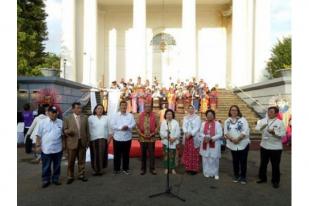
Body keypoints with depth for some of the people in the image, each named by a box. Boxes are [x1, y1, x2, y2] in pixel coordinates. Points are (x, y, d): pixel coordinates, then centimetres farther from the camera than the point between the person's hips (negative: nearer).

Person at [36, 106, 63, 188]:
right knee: (46, 167, 9)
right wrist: (38, 145, -4)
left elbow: (63, 134, 9)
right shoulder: (43, 122, -4)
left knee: (57, 166, 14)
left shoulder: (60, 122, 3)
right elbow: (39, 135, -2)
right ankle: (46, 180, 24)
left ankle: (55, 179, 29)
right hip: (46, 149, -2)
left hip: (58, 149, 3)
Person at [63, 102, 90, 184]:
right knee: (71, 161, 6)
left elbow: (87, 130, 7)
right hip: (72, 142, -2)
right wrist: (68, 131, -22)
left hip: (82, 142, 2)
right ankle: (70, 177, 18)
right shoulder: (67, 118, 0)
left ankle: (81, 175, 24)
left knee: (82, 160, 10)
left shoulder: (85, 118, 7)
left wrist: (88, 141, 6)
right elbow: (64, 130, 0)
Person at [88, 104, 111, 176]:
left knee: (102, 155, 3)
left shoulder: (106, 118, 7)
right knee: (95, 155, 2)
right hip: (94, 139, -1)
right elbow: (89, 129, 0)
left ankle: (100, 169, 15)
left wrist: (109, 137, 0)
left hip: (103, 139, 2)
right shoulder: (91, 118, 2)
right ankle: (95, 170, 13)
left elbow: (108, 128, 7)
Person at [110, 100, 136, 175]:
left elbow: (133, 124, -3)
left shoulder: (130, 115, 5)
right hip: (117, 138, -1)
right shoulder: (115, 115, 0)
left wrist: (128, 127, -22)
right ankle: (116, 169, 17)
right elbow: (112, 125, -9)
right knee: (117, 154, 6)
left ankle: (125, 169, 22)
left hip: (127, 138, 2)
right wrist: (121, 128, -19)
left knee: (126, 154, 10)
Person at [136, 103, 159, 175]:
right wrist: (142, 134, -8)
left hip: (151, 138, -1)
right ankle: (143, 168, 20)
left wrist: (152, 134, -11)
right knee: (143, 154, 9)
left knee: (152, 154, 3)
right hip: (142, 138, 1)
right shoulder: (140, 116, 1)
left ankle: (152, 168, 15)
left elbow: (157, 126, -1)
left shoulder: (154, 116, -1)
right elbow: (137, 126, 2)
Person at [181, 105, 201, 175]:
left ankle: (194, 168, 1)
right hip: (186, 137, 4)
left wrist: (190, 134, -18)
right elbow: (184, 126, 5)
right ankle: (188, 168, 13)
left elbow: (197, 127, -8)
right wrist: (186, 133, -14)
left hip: (194, 137, -4)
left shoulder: (197, 117, 1)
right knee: (187, 153, 5)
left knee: (194, 153, -5)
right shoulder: (185, 117, 15)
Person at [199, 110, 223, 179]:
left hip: (214, 144, -3)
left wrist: (211, 138, -20)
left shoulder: (217, 124, -5)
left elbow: (220, 134, -10)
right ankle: (207, 172, 22)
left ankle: (215, 173, 16)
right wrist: (205, 137, -14)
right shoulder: (203, 124, 7)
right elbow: (201, 133, 7)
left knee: (214, 159, 1)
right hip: (205, 144, 3)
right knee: (206, 159, 8)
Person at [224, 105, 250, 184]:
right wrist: (231, 139, -14)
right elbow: (225, 132, 3)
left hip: (243, 144, -3)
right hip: (233, 144, 3)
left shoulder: (242, 119, -3)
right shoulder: (227, 121, 7)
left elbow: (245, 131, -12)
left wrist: (238, 139, -19)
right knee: (235, 161, 11)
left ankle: (243, 177, 13)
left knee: (243, 161, 1)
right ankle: (236, 176, 24)